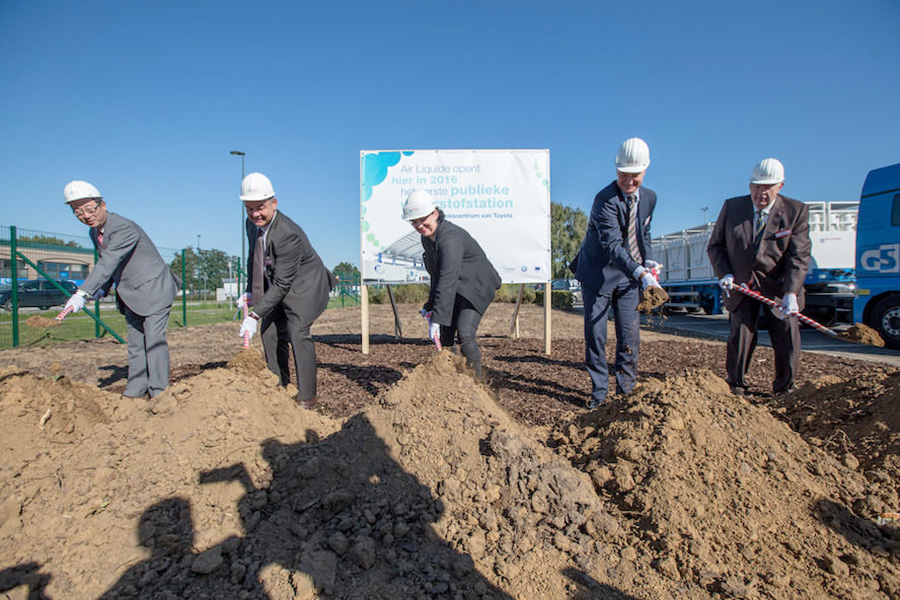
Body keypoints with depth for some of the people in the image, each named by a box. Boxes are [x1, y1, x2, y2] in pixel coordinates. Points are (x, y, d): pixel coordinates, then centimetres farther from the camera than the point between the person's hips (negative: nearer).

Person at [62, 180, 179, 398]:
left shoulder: (124, 228, -24)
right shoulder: (95, 232, 5)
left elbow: (108, 263, -33)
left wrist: (83, 293, -39)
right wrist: (103, 289, -1)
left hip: (153, 288, -9)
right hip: (131, 294, 9)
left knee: (154, 338, -11)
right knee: (135, 341, 11)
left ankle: (159, 392, -4)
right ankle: (135, 390, 18)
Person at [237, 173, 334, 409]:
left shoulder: (287, 234, -31)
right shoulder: (253, 224, -4)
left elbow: (282, 284, -30)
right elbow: (254, 259, 13)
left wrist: (255, 315, -29)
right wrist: (251, 291, 3)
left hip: (304, 285, -9)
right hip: (277, 286, 9)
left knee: (298, 332, -19)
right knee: (270, 333, 5)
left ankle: (307, 396, -12)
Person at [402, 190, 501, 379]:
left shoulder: (450, 238, -28)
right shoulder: (427, 238, 2)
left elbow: (448, 280, -34)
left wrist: (437, 318, -35)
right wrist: (430, 306, 9)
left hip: (476, 287, -9)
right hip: (456, 289, 9)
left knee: (465, 334, -21)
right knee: (443, 336, 3)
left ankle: (477, 378, -4)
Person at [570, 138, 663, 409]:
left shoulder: (649, 197, 2)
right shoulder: (605, 199, -20)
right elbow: (612, 245, -31)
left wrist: (646, 260, 0)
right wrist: (639, 273, -43)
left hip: (628, 275, 5)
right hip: (598, 273, -5)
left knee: (630, 336, 3)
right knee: (595, 335, 0)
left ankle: (626, 391, 17)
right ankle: (599, 392, 14)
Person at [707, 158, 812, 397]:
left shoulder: (796, 211, -4)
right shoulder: (731, 207, 0)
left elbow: (799, 256, -11)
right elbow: (715, 246, 5)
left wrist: (790, 293, -24)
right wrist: (725, 274, -12)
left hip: (780, 287, 0)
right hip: (741, 286, 0)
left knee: (787, 339, 3)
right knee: (739, 337, 0)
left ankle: (784, 391, 21)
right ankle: (736, 388, 16)